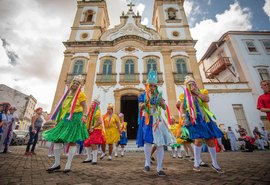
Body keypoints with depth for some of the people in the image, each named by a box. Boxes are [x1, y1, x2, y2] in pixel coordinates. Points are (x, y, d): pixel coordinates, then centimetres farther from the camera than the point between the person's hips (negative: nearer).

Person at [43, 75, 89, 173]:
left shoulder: (80, 94, 0)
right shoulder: (67, 95, 19)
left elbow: (85, 107, -7)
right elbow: (63, 108, 22)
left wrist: (84, 116, -25)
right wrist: (59, 119, 20)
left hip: (75, 119, -7)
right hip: (65, 119, 7)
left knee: (72, 141, -5)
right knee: (56, 139, 4)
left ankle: (68, 165, 6)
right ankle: (57, 163, 17)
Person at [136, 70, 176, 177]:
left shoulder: (158, 95, 12)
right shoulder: (143, 96, 6)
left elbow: (165, 108, 3)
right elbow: (140, 107, -7)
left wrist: (160, 100, -15)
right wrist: (147, 100, -21)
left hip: (158, 121, 2)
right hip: (147, 121, -2)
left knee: (160, 143, -2)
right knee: (148, 141, -12)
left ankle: (159, 168, 9)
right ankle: (147, 163, 12)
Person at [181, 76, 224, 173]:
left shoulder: (200, 92, 10)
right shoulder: (186, 96, 5)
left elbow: (207, 99, -9)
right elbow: (182, 108, 3)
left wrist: (196, 92, -8)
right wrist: (185, 118, -9)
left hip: (204, 119, 3)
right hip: (194, 120, -3)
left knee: (210, 140, 5)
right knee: (199, 139, -17)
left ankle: (214, 163, 23)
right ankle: (196, 163, 0)